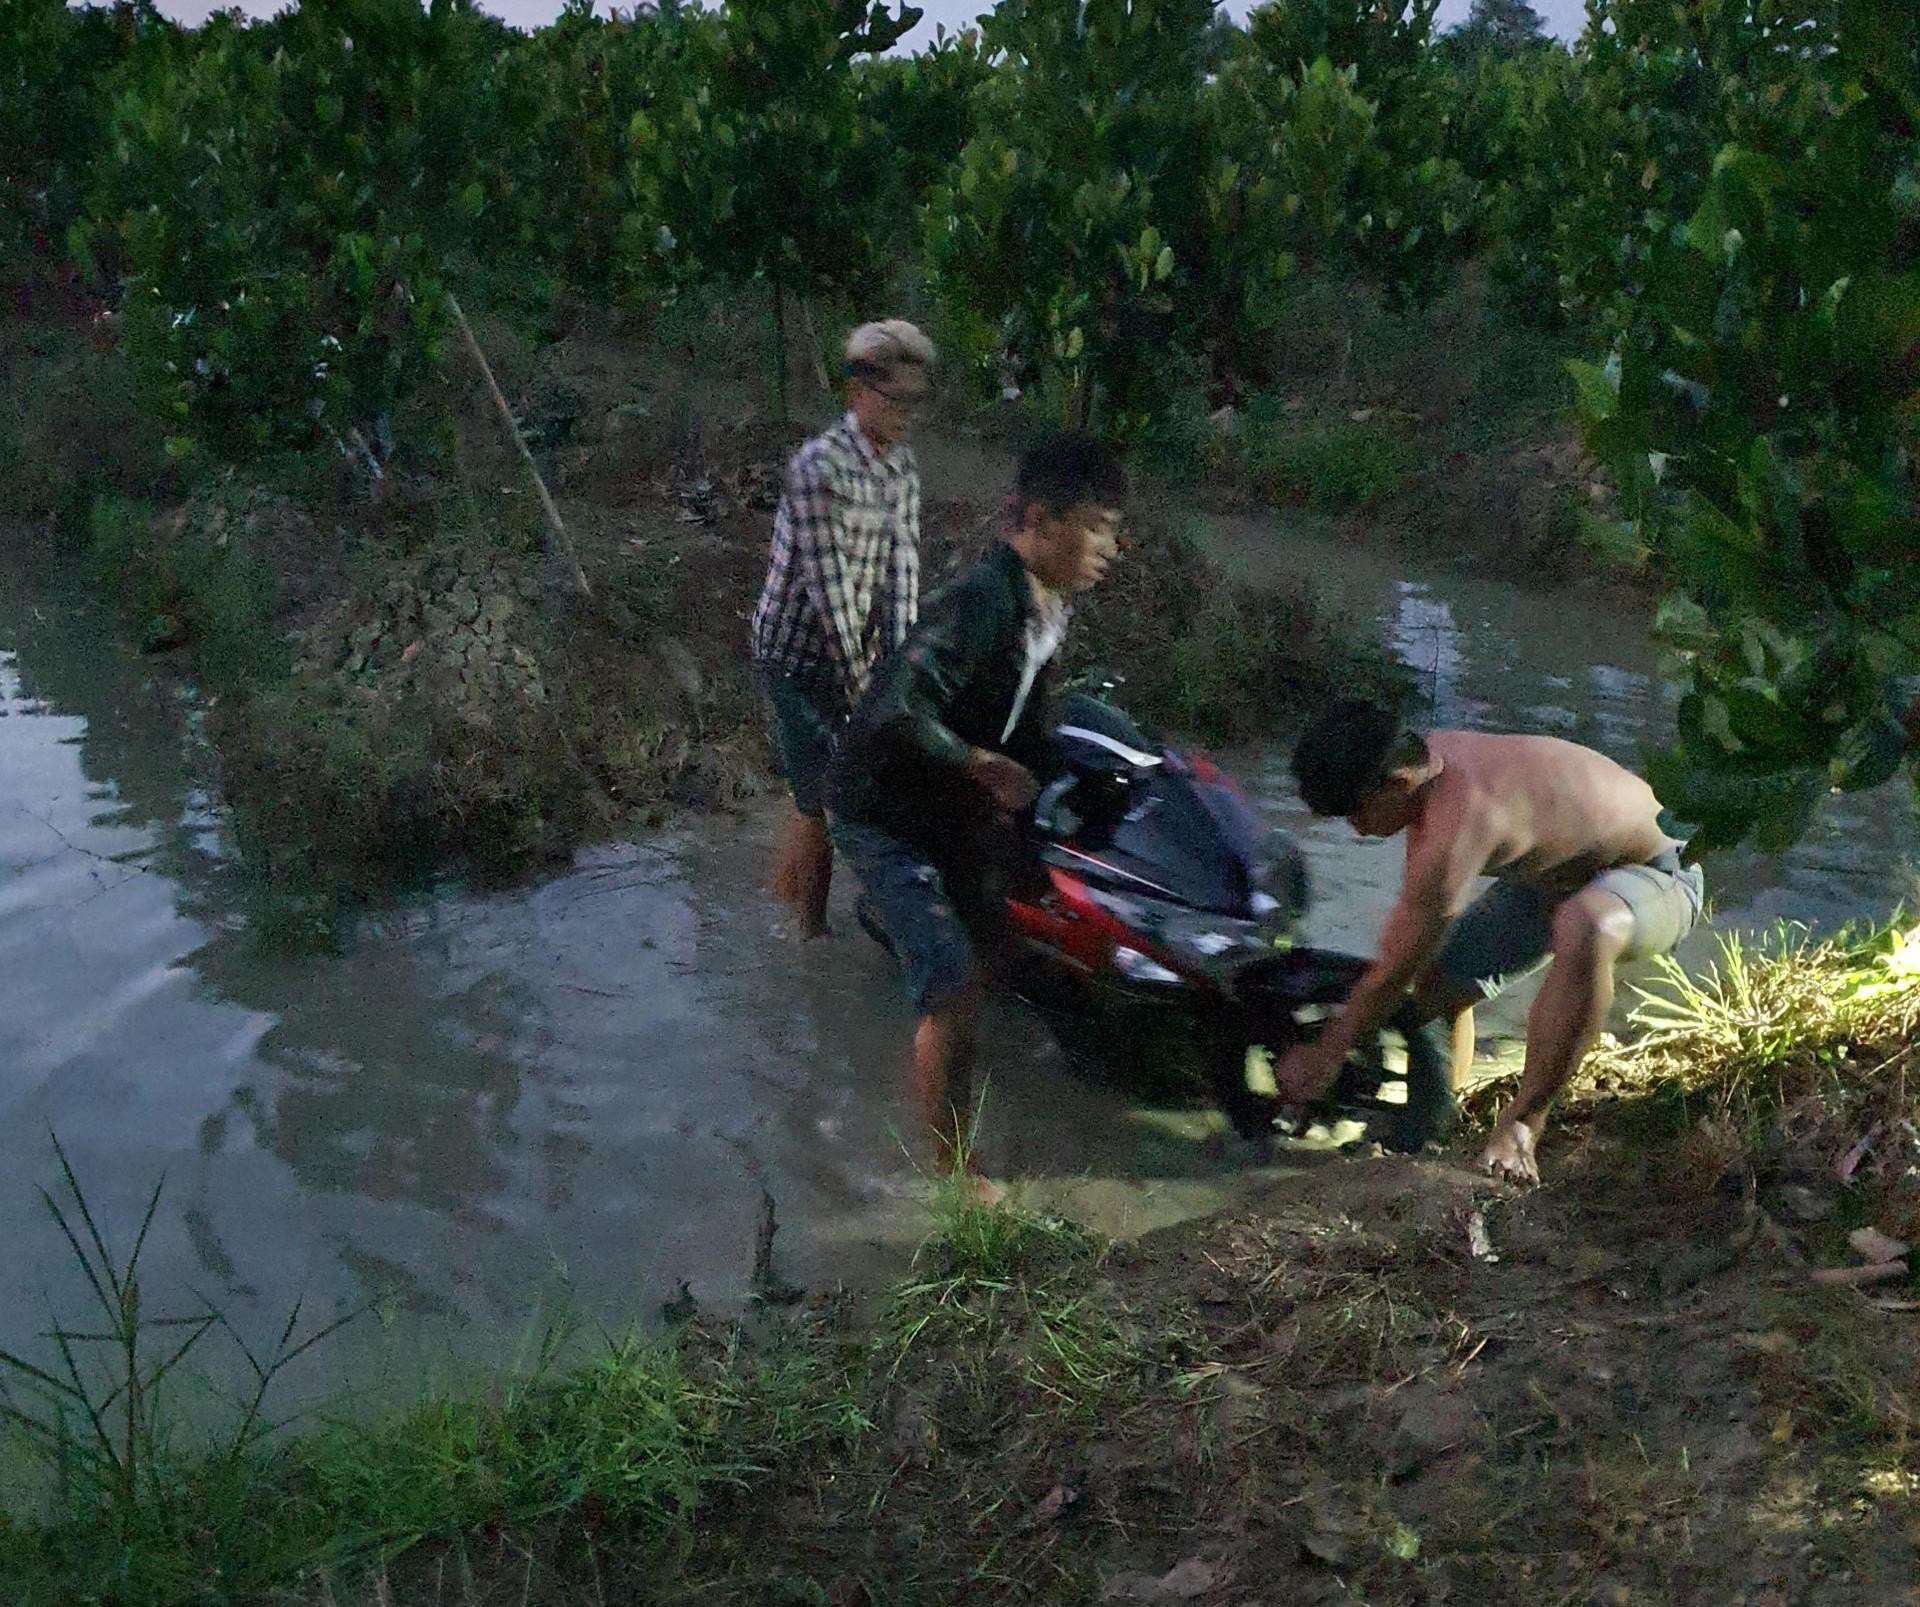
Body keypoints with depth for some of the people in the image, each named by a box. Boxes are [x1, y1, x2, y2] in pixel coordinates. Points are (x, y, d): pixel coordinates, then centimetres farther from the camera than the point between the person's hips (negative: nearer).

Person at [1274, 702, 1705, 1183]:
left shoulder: (1459, 822, -39)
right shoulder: (1427, 760, -13)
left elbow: (1396, 969, -30)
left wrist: (1324, 1055, -18)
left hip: (1654, 876, -9)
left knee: (1584, 927, -42)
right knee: (1434, 975, 1)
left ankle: (1522, 1125, -27)